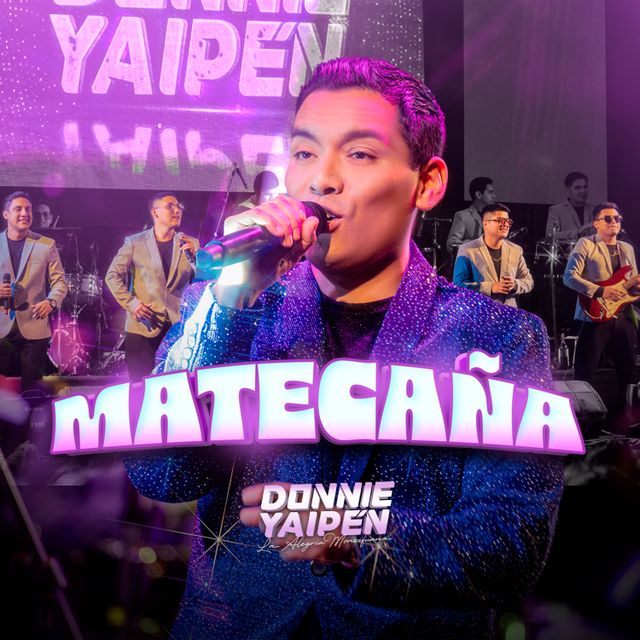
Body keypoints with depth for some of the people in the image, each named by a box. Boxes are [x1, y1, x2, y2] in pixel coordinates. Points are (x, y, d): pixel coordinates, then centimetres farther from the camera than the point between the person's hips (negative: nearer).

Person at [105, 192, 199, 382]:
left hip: (179, 326, 2)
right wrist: (130, 303, -7)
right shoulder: (135, 243, 3)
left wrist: (195, 254, -16)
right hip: (143, 326, -1)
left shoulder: (189, 244, 7)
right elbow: (113, 275, 4)